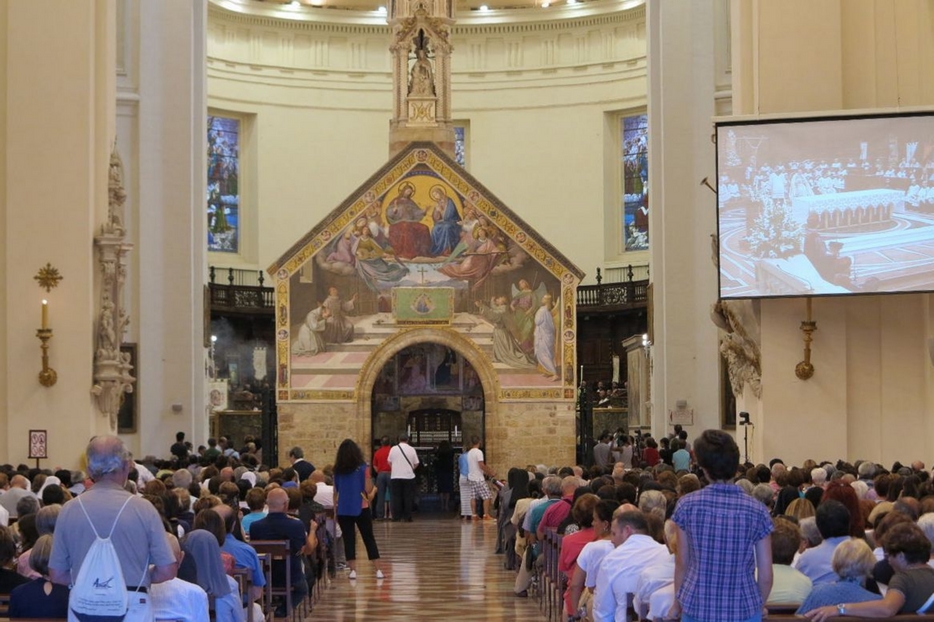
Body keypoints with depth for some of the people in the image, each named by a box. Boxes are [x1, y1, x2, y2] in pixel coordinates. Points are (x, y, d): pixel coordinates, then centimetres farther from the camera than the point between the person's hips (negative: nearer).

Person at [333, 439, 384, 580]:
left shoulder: (338, 470, 0)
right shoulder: (363, 467, -6)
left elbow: (335, 491, 3)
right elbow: (368, 489, -9)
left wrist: (335, 506, 11)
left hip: (343, 510, 1)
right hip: (361, 508, -1)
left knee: (348, 539, 7)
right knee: (369, 538, 8)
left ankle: (353, 570, 3)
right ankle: (378, 570, 7)